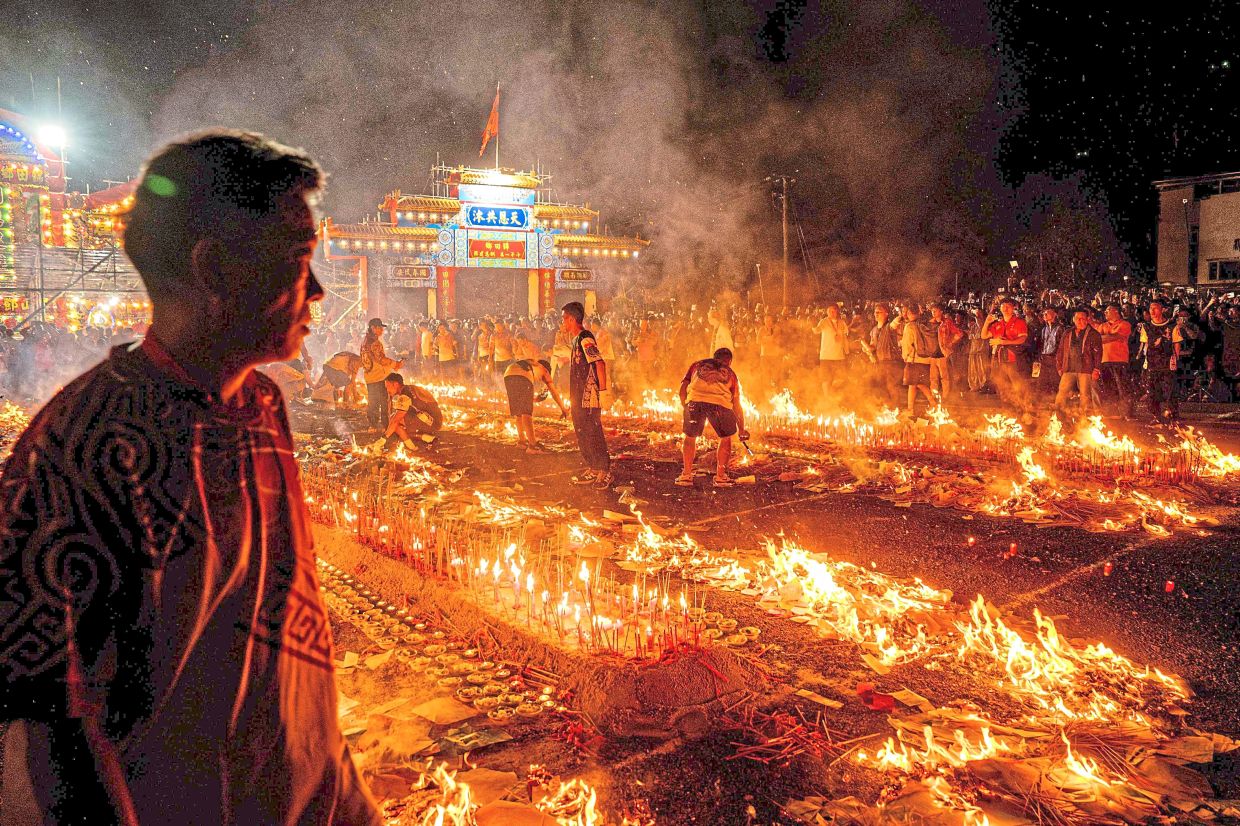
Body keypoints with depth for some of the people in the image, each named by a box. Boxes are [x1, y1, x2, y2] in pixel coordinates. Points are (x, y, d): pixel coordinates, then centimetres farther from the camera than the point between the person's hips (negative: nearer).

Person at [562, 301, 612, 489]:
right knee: (582, 435, 14)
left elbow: (599, 363, -23)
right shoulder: (576, 339, 16)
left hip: (589, 397, -10)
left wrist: (603, 389, -23)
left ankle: (605, 472, 2)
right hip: (579, 398, 10)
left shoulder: (585, 338, -15)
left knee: (593, 434, -5)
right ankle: (592, 470, 22)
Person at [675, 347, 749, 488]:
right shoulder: (730, 373, 31)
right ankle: (721, 476, 23)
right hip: (720, 402, 0)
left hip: (694, 400, 0)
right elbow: (737, 406, 33)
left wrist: (686, 407, 34)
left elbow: (683, 389, 20)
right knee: (726, 438, 23)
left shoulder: (697, 364, 32)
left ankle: (686, 475, 23)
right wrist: (742, 429, 43)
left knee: (690, 437, 22)